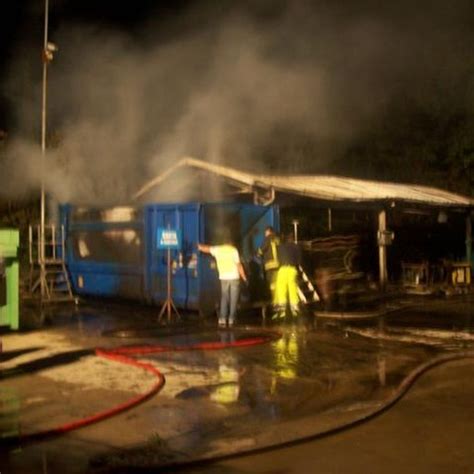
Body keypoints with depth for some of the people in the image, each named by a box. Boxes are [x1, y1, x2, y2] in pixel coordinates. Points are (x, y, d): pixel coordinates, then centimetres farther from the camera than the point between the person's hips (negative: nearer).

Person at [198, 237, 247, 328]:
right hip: (234, 277, -2)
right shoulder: (234, 250, -4)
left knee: (224, 298, 9)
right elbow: (239, 265, -7)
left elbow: (204, 248, 17)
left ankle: (222, 319, -2)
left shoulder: (218, 249, 5)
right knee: (233, 299, 4)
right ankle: (231, 320, 0)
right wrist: (244, 278, 0)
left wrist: (199, 246, 39)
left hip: (224, 278, 3)